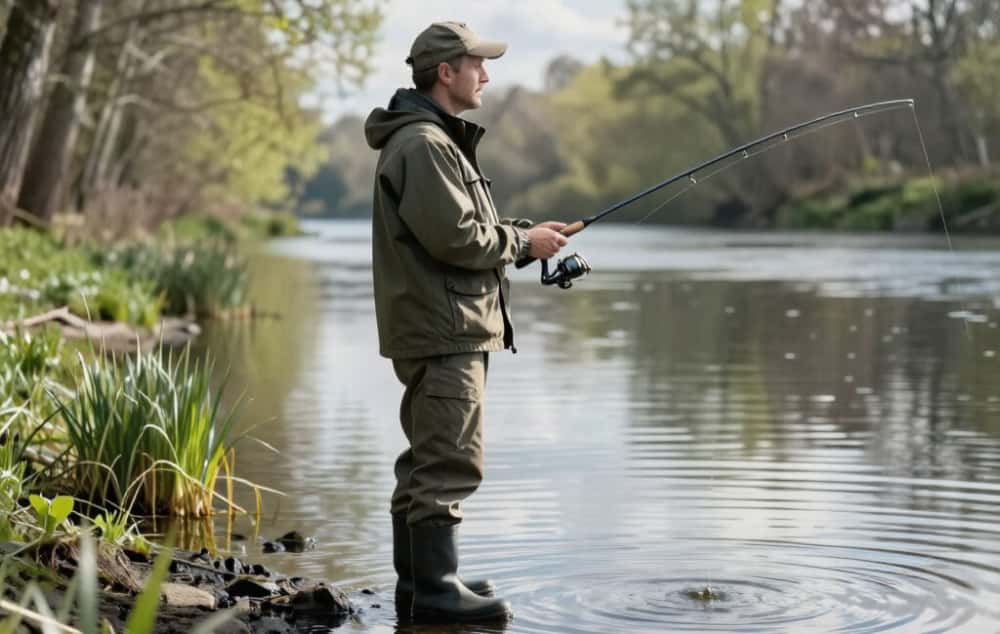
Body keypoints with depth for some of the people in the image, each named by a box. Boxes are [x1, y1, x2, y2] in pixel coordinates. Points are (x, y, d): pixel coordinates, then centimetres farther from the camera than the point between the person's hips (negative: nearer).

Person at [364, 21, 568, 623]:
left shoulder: (439, 140, 20)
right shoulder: (423, 144, -15)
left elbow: (466, 228, 25)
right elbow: (455, 238, -22)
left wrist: (523, 232, 11)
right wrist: (523, 242, -9)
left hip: (441, 328, 11)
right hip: (442, 329, -11)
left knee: (428, 457, 14)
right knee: (451, 460, -10)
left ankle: (418, 577, 21)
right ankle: (436, 588, -7)